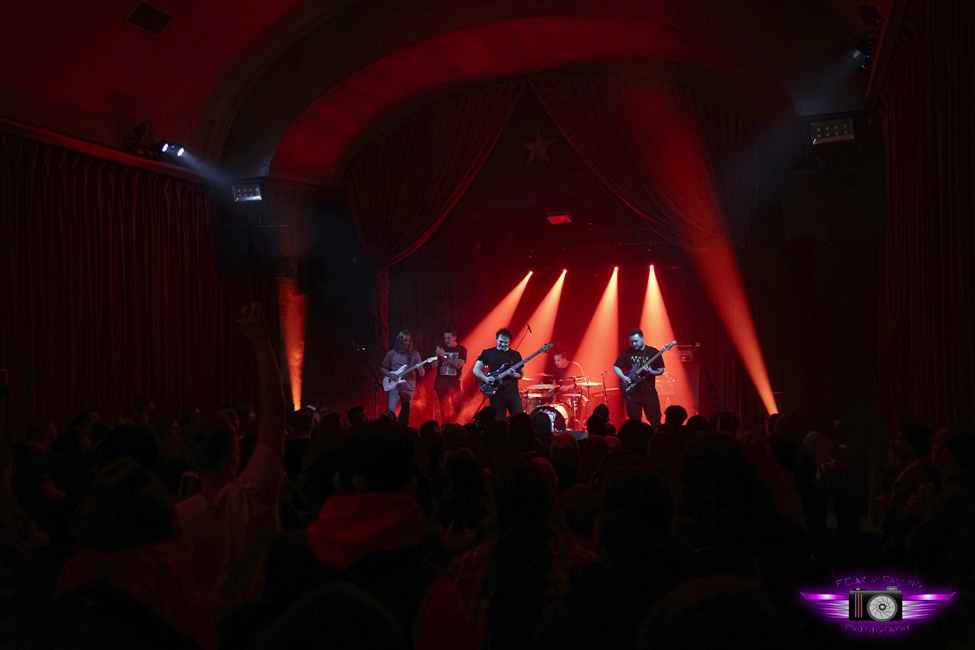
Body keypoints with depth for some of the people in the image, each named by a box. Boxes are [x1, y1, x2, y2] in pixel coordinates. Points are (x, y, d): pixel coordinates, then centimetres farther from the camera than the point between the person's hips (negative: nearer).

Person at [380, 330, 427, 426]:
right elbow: (382, 367, 13)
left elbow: (422, 374, 1)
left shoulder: (414, 354, 3)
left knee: (406, 415, 4)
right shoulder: (391, 354, 5)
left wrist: (421, 371, -23)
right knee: (390, 412, -12)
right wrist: (390, 374, -6)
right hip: (393, 386, -1)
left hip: (408, 388, 1)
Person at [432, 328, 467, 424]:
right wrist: (437, 355, -11)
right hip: (442, 384, 2)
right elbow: (433, 366, 6)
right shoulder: (441, 349, 9)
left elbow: (458, 365, -12)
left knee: (457, 409, -6)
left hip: (455, 384, -2)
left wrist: (444, 356, -17)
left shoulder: (461, 350, 3)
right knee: (444, 410, -1)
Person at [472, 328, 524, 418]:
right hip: (496, 392, -1)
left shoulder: (515, 355, 12)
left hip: (512, 391, 1)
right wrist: (485, 378, -13)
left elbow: (521, 374, 14)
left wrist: (515, 374, -9)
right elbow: (476, 369, 5)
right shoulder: (488, 352, 9)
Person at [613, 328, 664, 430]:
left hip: (649, 392, -2)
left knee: (655, 420, -3)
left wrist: (651, 372, -18)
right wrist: (623, 377, -8)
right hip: (631, 393, 2)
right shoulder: (626, 353, 6)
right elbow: (615, 367, 9)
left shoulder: (653, 352, 1)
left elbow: (661, 370, 1)